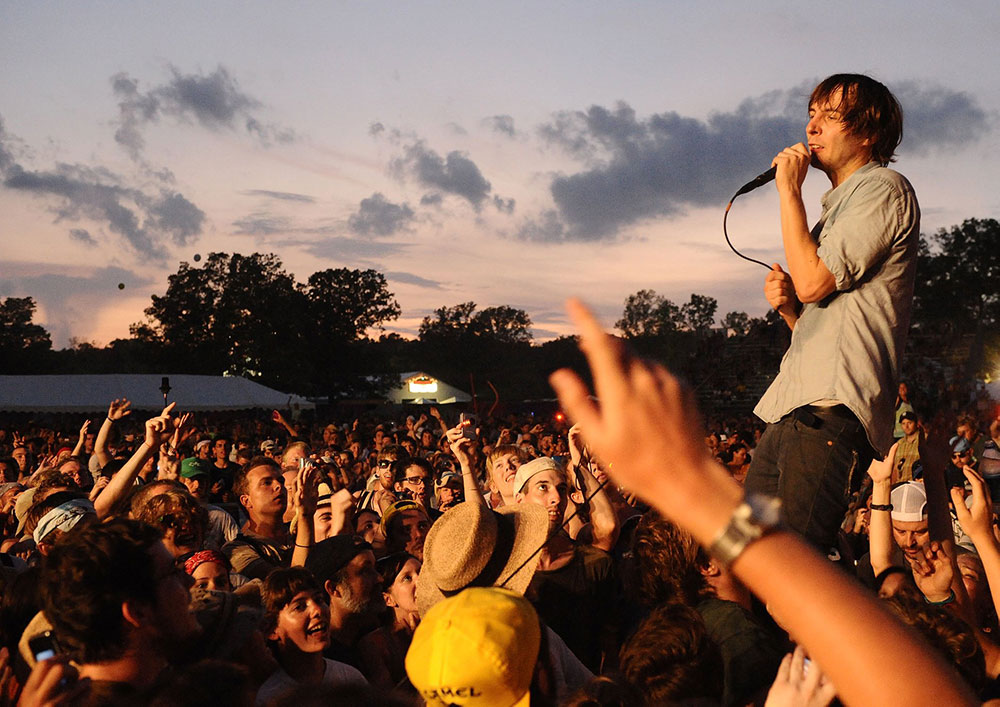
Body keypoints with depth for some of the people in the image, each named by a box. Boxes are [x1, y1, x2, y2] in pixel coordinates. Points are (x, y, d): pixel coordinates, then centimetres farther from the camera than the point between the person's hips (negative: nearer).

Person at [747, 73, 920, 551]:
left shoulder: (882, 188, -1)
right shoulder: (839, 205, 28)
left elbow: (812, 281, -14)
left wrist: (790, 190, -3)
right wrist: (788, 305, 7)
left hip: (833, 409, -10)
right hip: (797, 406, 10)